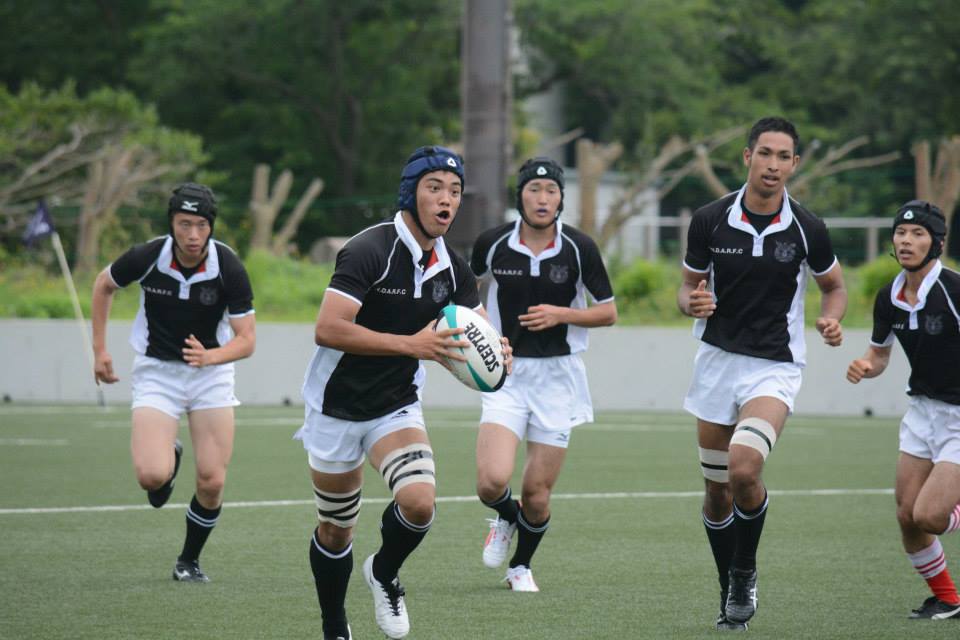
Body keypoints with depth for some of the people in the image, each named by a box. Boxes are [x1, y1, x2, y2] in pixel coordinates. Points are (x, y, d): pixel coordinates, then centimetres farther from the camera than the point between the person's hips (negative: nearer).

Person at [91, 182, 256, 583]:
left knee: (212, 482, -7)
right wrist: (99, 350, 6)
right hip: (156, 373, -1)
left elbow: (246, 339, -14)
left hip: (210, 373, 1)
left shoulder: (229, 268, -17)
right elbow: (104, 285, 6)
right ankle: (169, 459, 18)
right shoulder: (146, 258, -16)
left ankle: (189, 560, 18)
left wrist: (210, 356, -34)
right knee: (152, 476, -20)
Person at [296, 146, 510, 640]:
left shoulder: (452, 269, -2)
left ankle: (384, 574, 11)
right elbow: (328, 329, -31)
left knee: (419, 503, -21)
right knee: (336, 531, 8)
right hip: (337, 408, -4)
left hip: (398, 408, 4)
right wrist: (412, 345, -35)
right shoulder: (369, 250, -22)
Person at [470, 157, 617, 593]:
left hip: (558, 376, 0)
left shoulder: (579, 248, -6)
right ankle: (506, 517, 19)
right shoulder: (492, 244, -3)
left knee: (537, 495, 1)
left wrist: (561, 314, -14)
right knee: (492, 482, -18)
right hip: (506, 373, 0)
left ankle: (521, 565, 30)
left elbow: (608, 313, 2)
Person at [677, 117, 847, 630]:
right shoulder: (709, 220, -5)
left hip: (775, 366, -2)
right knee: (717, 490, 8)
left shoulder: (806, 229, -7)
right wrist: (691, 302, -16)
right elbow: (689, 285, 7)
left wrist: (831, 319, -11)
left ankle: (745, 573, -1)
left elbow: (834, 285, 10)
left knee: (744, 468, -25)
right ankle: (729, 591, 28)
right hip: (717, 361, 3)